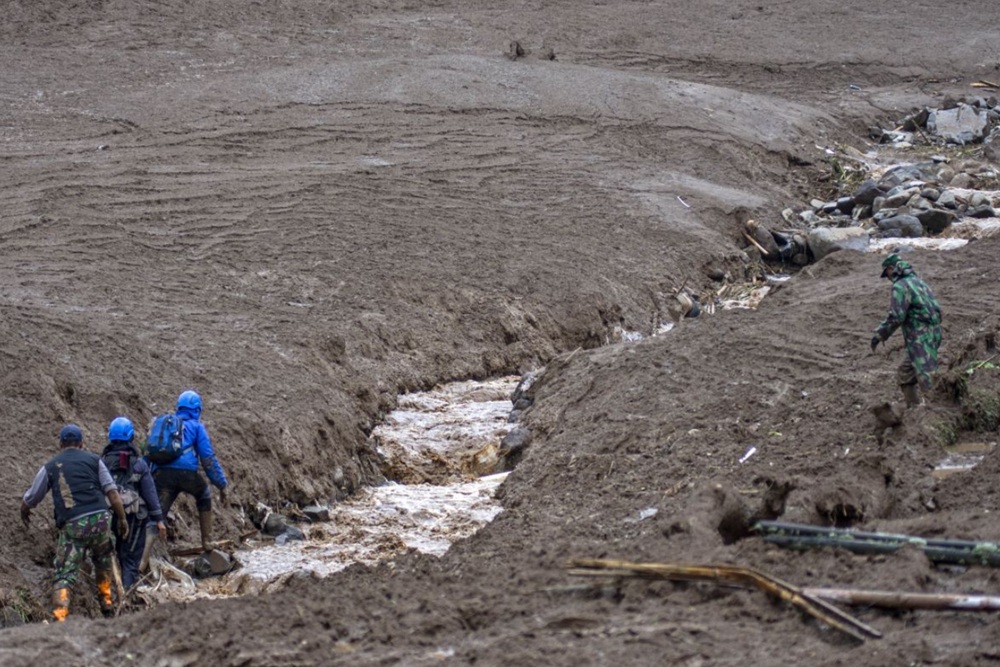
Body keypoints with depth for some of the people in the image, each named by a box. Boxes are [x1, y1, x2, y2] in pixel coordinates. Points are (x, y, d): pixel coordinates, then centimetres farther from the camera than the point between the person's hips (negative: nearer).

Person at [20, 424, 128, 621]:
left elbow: (29, 499, 19)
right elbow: (112, 492, 4)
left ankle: (59, 618, -22)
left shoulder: (50, 467, 13)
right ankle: (106, 604, 33)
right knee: (103, 560, 30)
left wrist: (24, 514, 40)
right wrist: (122, 519, 11)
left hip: (72, 525, -1)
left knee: (64, 575, -3)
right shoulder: (94, 460, 13)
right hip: (100, 518, 1)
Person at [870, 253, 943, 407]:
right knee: (904, 374, 20)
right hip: (932, 335, 10)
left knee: (928, 379, -15)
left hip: (920, 340, -10)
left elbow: (896, 317, -17)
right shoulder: (919, 282, 18)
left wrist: (879, 334, -5)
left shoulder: (900, 286, -10)